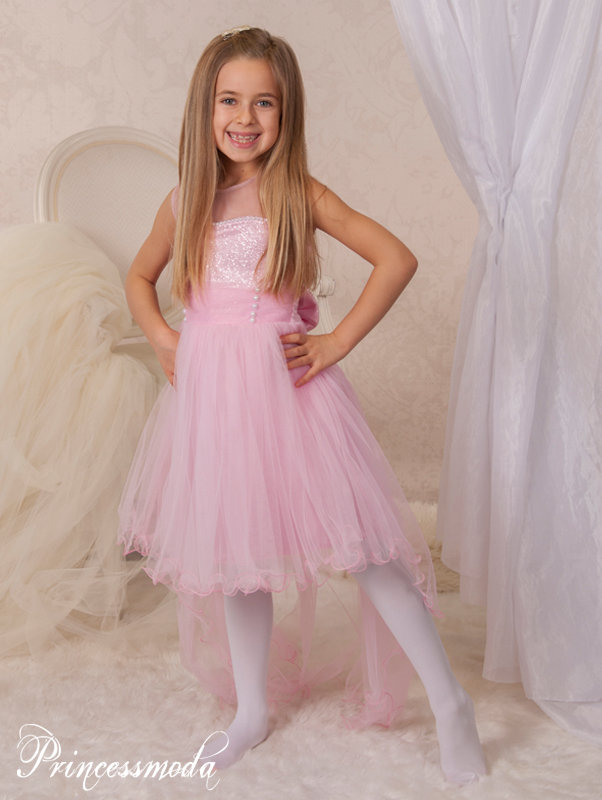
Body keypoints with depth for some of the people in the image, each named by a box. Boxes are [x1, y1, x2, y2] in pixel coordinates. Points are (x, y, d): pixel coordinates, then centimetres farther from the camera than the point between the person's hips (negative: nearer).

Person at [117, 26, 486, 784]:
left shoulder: (299, 194, -4)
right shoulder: (185, 201, 7)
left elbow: (397, 259, -9)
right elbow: (139, 277, 21)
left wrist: (336, 343, -11)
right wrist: (162, 339, 4)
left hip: (284, 386, -4)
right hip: (210, 390, 5)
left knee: (359, 541, -5)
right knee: (234, 551, 14)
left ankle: (449, 702, 11)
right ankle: (251, 711, 33)